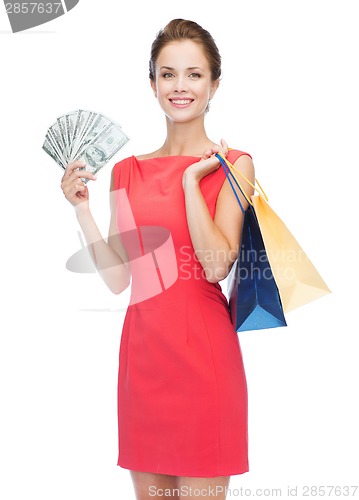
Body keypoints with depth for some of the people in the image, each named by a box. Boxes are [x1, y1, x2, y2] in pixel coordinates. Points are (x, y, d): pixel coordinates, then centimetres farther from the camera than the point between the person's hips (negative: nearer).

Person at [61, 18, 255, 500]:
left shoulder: (233, 164, -1)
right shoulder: (128, 171, 11)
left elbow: (217, 265, -14)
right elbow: (118, 277, 8)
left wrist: (191, 178, -12)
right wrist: (82, 208, 0)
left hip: (201, 348, -4)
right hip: (142, 348, 4)